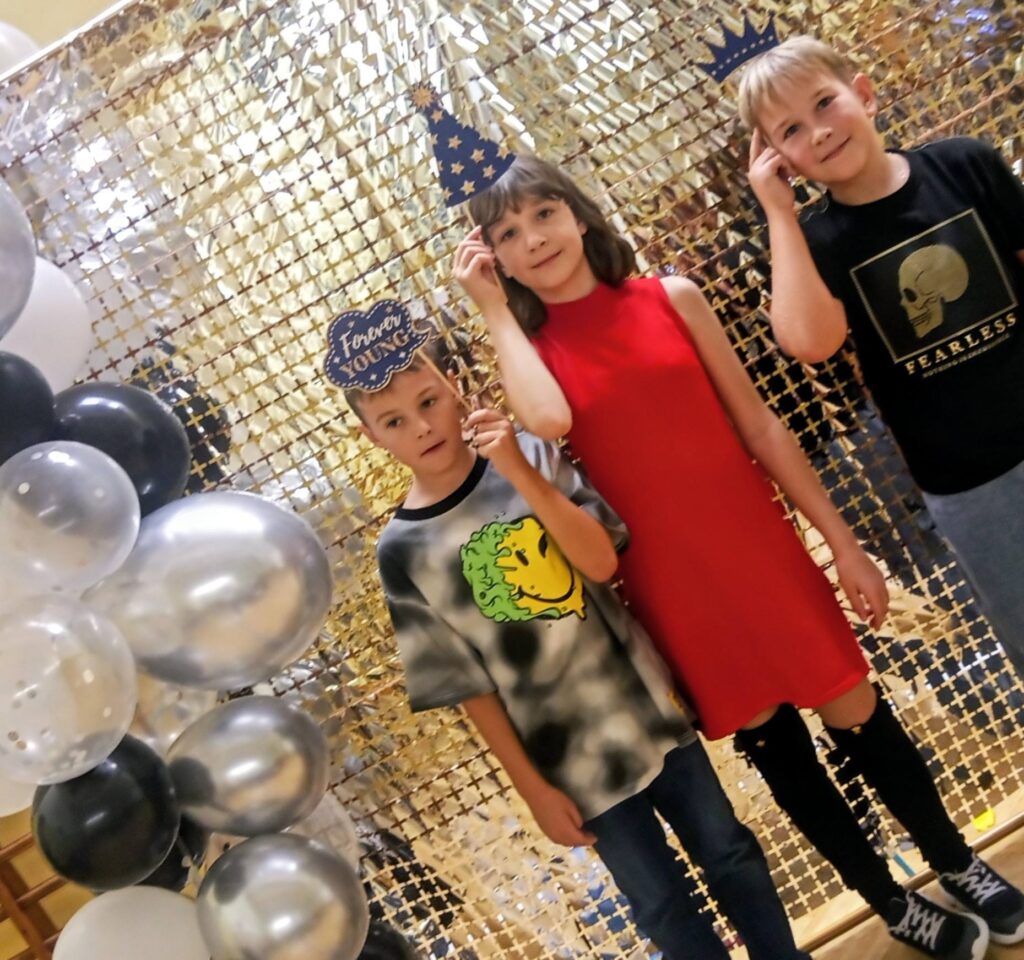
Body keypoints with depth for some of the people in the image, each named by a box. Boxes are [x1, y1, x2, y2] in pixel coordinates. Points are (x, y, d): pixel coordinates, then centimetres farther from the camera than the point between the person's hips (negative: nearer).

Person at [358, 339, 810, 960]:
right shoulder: (403, 551, -11)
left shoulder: (529, 454, -6)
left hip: (642, 702, 2)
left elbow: (601, 561, -16)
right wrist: (533, 788, -5)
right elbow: (465, 683, -7)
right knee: (663, 907, 11)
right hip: (569, 756, -2)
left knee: (729, 853, 18)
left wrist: (522, 474, -26)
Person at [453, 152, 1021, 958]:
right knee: (774, 746, 14)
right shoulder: (530, 351, -3)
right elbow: (547, 421, -29)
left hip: (762, 553, 1)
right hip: (674, 589, 0)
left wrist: (843, 542, 1)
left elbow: (760, 424, 1)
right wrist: (495, 309, -15)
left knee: (857, 717, 12)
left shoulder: (672, 298, -2)